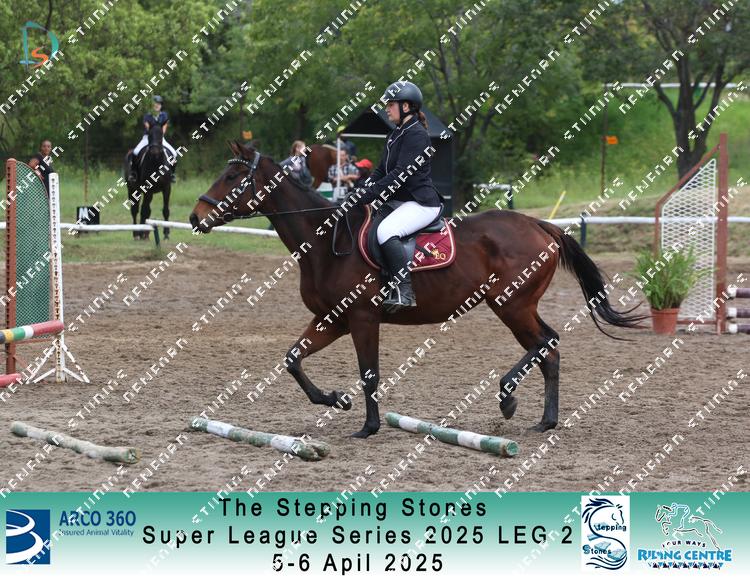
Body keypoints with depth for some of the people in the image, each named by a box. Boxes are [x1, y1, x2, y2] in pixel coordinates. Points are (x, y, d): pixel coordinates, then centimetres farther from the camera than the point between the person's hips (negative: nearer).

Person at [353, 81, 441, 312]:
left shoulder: (416, 135, -15)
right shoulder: (395, 134, 17)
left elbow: (401, 174, -22)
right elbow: (382, 169, 20)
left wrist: (370, 194, -24)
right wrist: (365, 189, 2)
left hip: (421, 203, -11)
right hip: (398, 201, 11)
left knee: (386, 231, -33)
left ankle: (404, 292, -35)